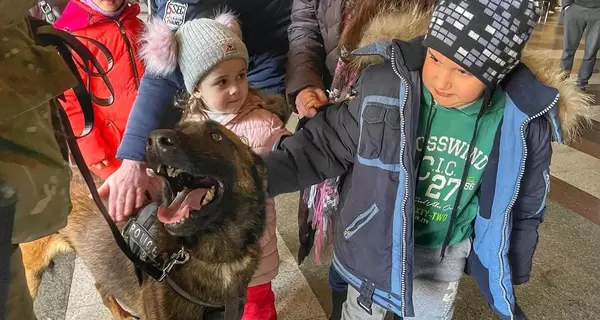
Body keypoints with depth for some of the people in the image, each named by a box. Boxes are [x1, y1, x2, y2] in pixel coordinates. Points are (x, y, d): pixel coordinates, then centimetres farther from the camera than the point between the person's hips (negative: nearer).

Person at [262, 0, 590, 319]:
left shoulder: (524, 124, -18)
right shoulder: (386, 88, -26)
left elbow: (522, 209, -3)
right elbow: (328, 144, -14)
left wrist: (507, 279, 6)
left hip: (445, 258, 2)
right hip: (374, 246, -1)